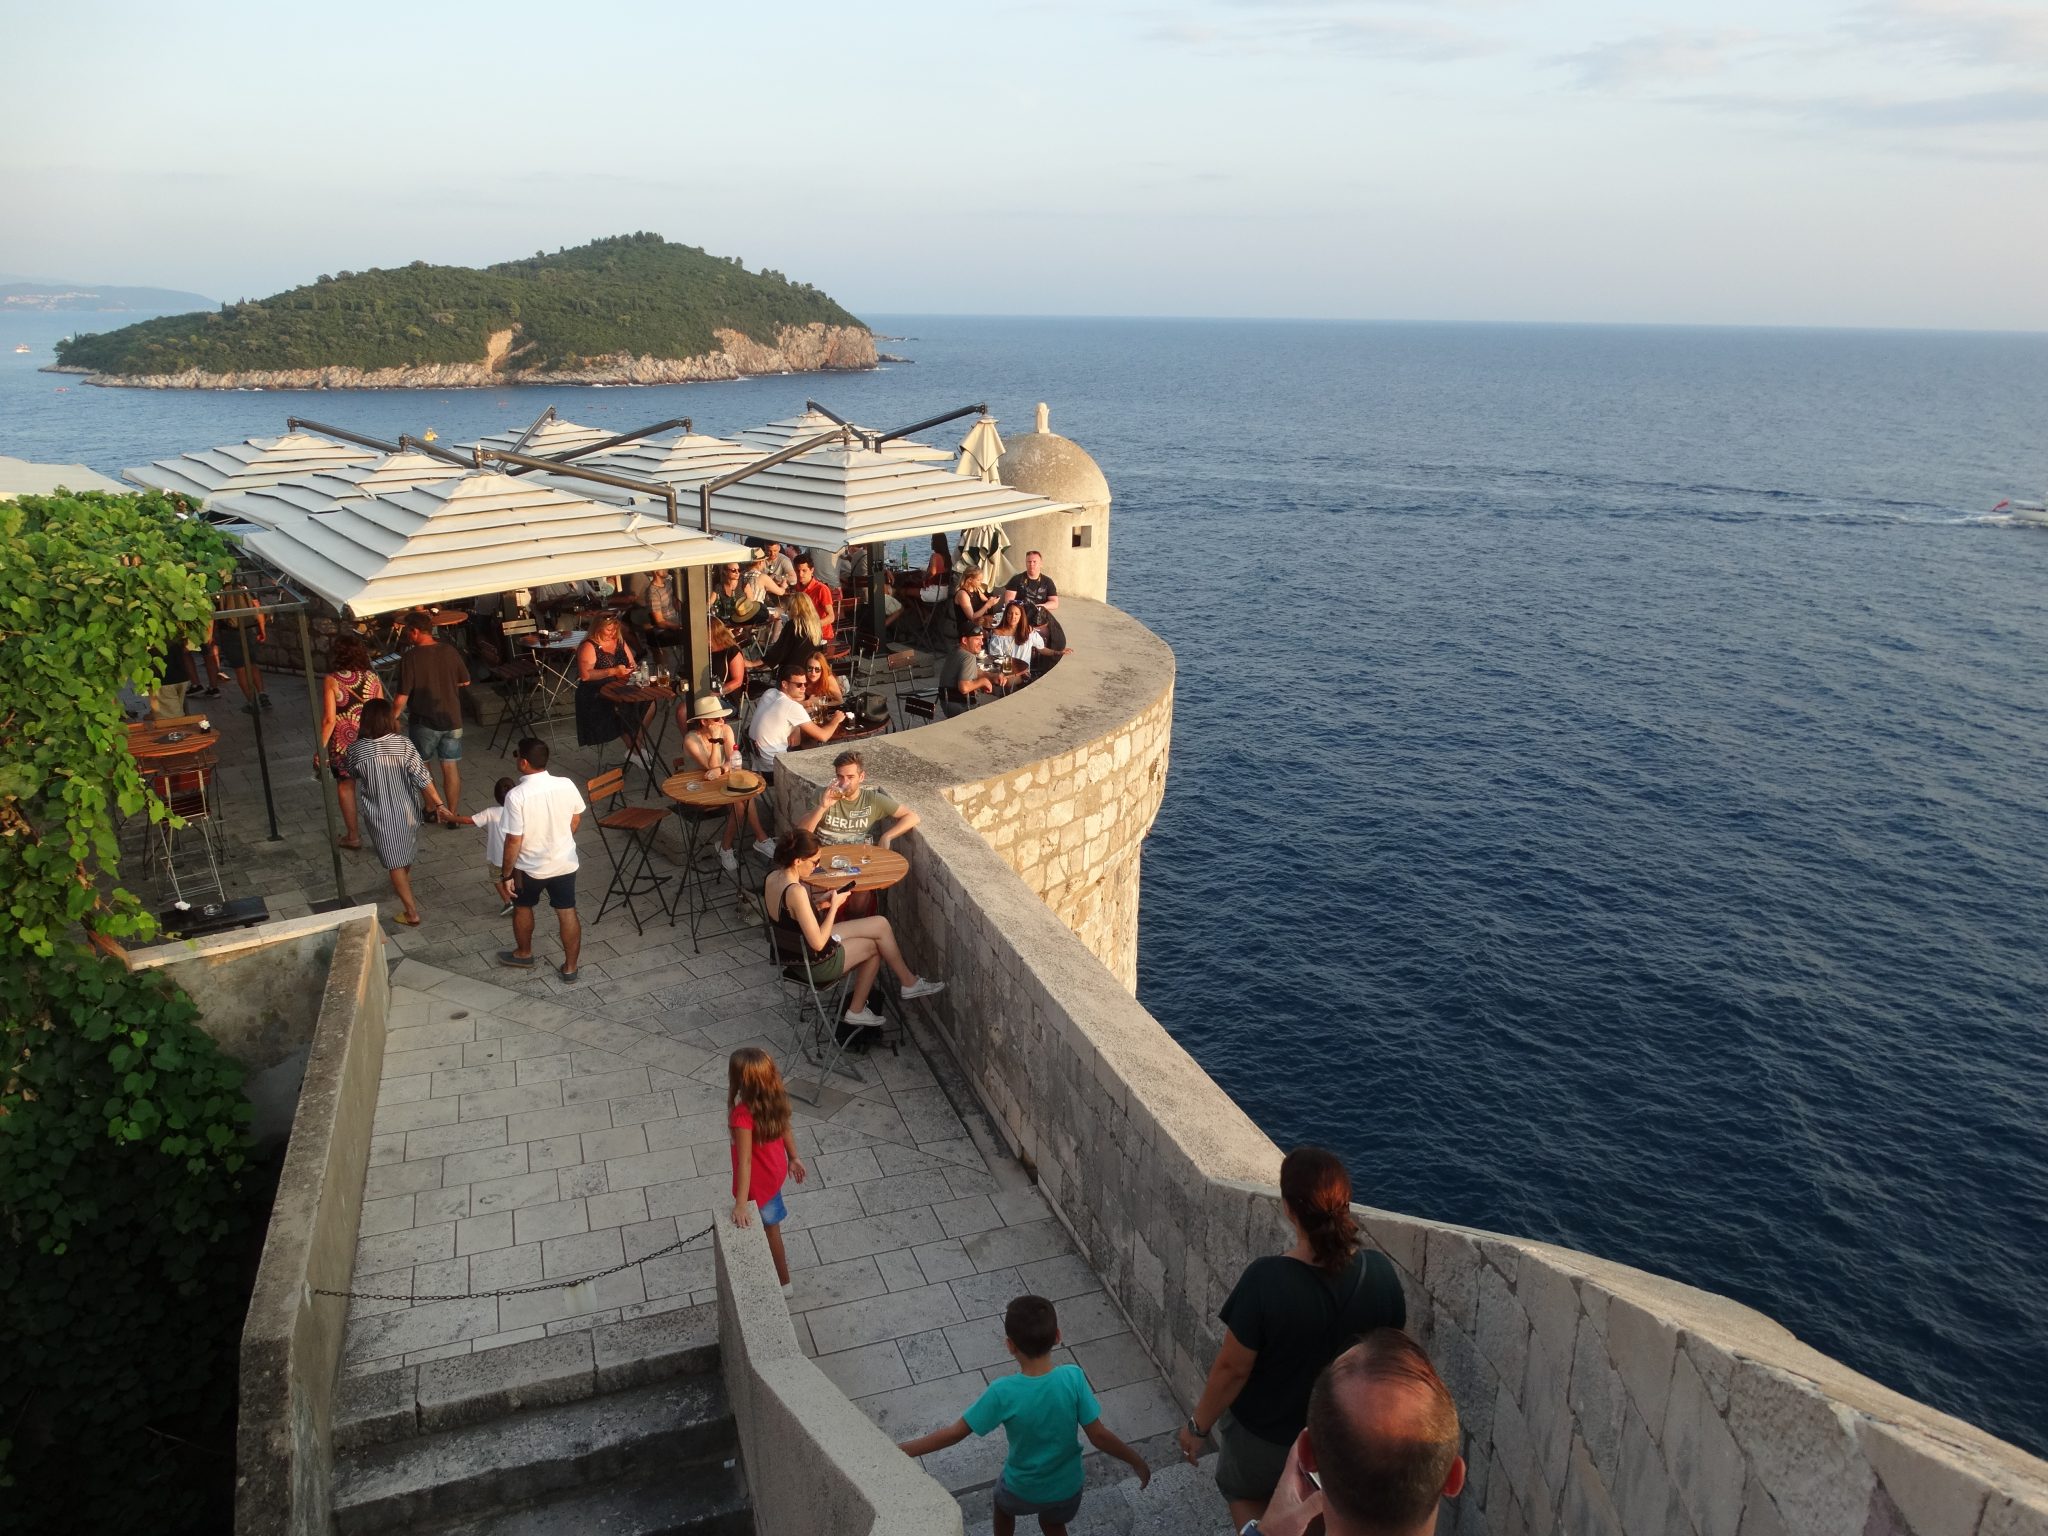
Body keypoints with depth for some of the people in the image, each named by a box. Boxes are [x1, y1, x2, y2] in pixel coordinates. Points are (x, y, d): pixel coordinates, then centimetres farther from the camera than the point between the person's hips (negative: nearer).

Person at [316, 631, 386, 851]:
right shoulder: (372, 678, -5)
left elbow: (329, 719, -16)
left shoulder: (331, 681, -15)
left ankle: (353, 835, 26)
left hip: (343, 742, -2)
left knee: (346, 786, 16)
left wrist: (320, 748, -7)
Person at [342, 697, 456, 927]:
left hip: (379, 815, -2)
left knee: (395, 862, 8)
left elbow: (352, 774, 6)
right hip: (407, 810, 2)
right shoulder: (403, 745, -16)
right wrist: (440, 804, -11)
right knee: (406, 850, 28)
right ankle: (405, 884, 54)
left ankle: (412, 912, 9)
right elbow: (423, 778, -16)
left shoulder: (356, 750, -15)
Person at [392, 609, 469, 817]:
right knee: (451, 769, 8)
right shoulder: (450, 652, -5)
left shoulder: (410, 659, -17)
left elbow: (402, 697, -15)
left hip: (423, 722, -3)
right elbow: (465, 681, 8)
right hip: (452, 720, 3)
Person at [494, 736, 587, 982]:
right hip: (565, 862, 3)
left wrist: (505, 875, -10)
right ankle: (570, 967, 23)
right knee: (567, 913, 14)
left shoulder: (516, 796, -25)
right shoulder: (566, 785, -11)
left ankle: (524, 955, 44)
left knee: (522, 907, 24)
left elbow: (514, 841, -21)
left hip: (530, 867, -3)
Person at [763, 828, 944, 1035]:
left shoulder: (772, 877, -5)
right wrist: (834, 906, -17)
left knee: (881, 925, 12)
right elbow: (818, 944, -28)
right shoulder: (795, 892, -32)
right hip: (813, 965, -8)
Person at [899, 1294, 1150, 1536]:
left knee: (1004, 1507, 34)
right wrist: (1137, 1462, -4)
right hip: (1066, 1487, 1)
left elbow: (954, 1434, -24)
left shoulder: (1003, 1392, -31)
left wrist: (897, 1452, -14)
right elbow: (1099, 1436, -21)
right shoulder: (1073, 1378, -28)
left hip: (1022, 1488, -1)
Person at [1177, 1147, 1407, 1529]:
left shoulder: (1266, 1280, -35)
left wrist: (1198, 1425, -6)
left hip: (1268, 1433, -4)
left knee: (1244, 1491, 30)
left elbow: (1232, 1369, -23)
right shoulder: (1380, 1272, -21)